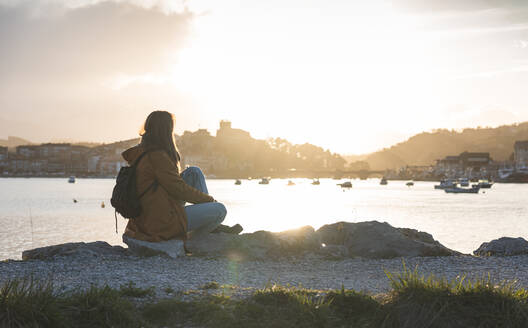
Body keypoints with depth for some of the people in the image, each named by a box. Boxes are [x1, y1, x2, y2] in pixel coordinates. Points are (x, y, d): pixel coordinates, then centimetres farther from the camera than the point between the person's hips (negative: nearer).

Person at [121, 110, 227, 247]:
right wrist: (209, 199, -4)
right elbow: (178, 189, -17)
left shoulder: (142, 152, 11)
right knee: (220, 210, -7)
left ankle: (214, 226, 13)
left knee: (194, 172, 13)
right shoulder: (157, 156, -19)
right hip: (161, 225, -10)